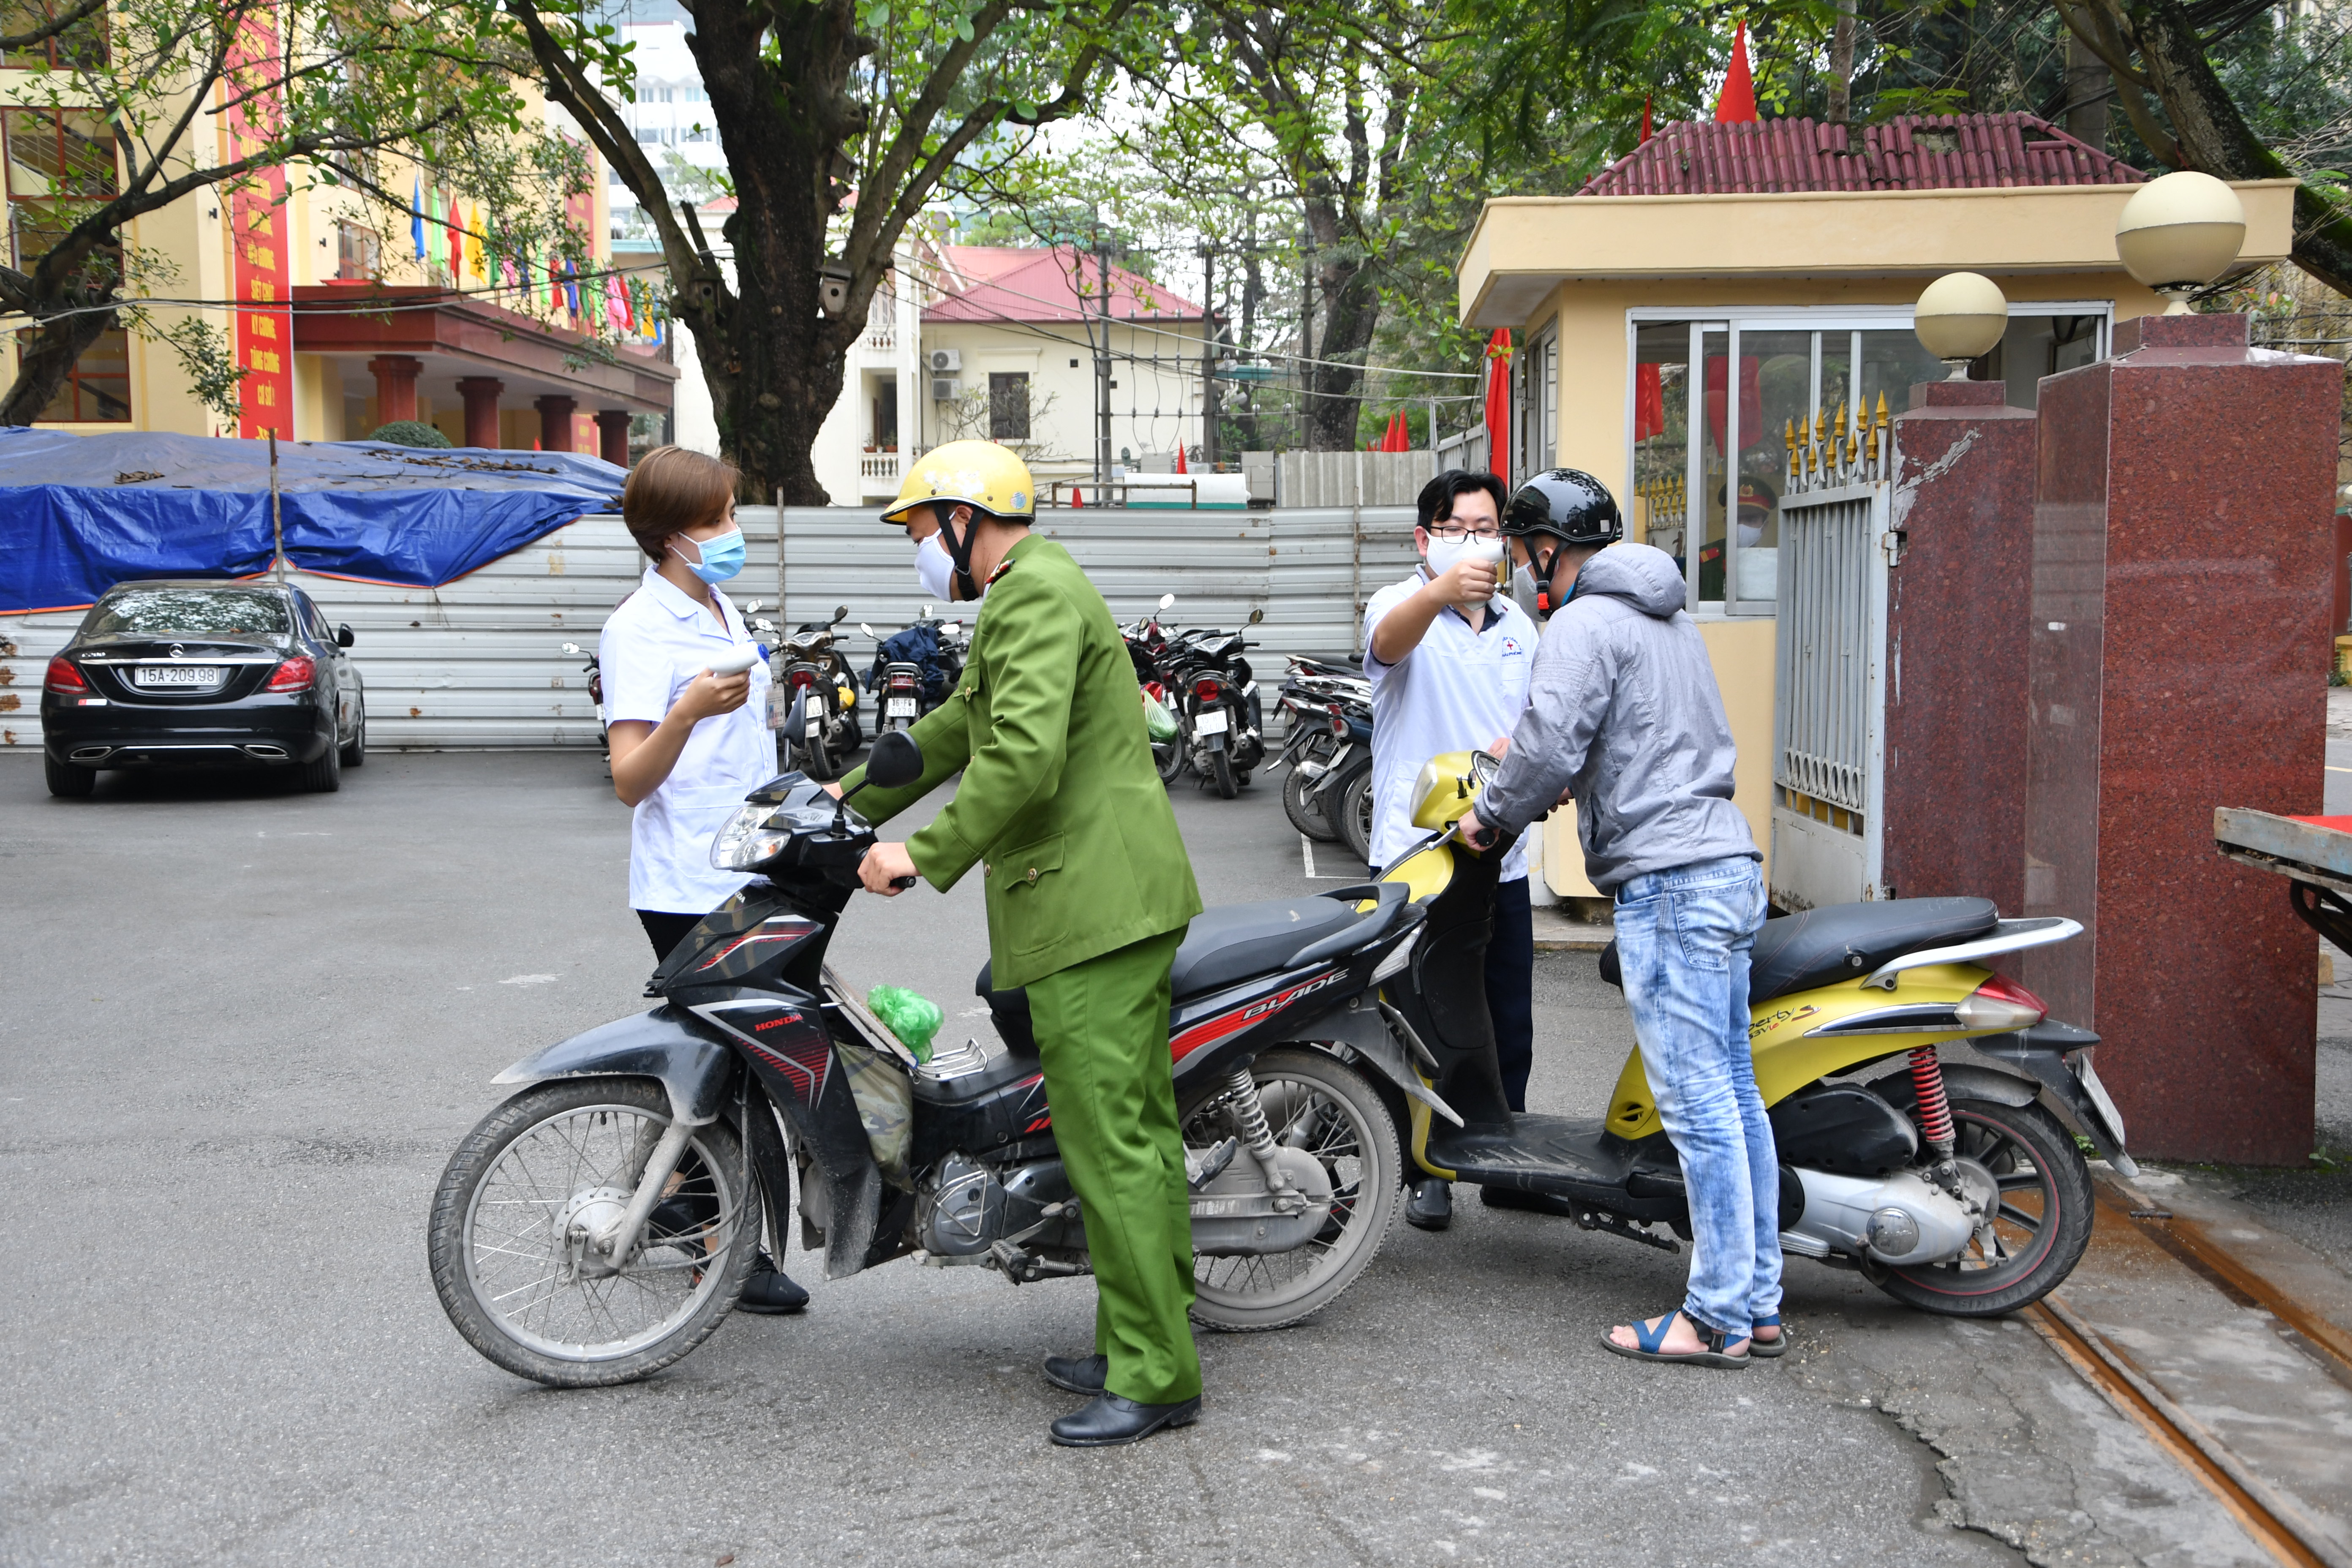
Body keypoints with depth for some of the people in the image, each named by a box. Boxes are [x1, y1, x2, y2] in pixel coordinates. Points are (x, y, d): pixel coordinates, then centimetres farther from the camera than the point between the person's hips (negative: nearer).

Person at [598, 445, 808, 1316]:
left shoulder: (722, 615, 15)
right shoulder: (641, 631, -14)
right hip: (688, 891, -9)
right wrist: (687, 714, -37)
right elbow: (630, 780, -21)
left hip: (749, 882, 9)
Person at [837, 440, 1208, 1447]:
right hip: (1125, 902, 11)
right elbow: (957, 730, 31)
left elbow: (1023, 758, -25)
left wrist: (925, 855, -19)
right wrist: (853, 798, 31)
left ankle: (1155, 1376, -2)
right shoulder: (1037, 592, 23)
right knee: (1140, 1129, 14)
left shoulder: (1034, 594, -12)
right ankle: (1139, 1348, 22)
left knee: (1108, 1144, -8)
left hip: (1091, 905, -11)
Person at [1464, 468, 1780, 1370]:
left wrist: (1493, 816, 0)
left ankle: (1716, 1318, 0)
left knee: (1696, 1102, -6)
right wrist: (1583, 779, 23)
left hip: (1668, 882, -10)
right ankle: (1759, 1302, 17)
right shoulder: (1669, 618, 22)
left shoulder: (1585, 623, -8)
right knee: (1732, 1092, 11)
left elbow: (1549, 743, -17)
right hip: (1727, 863, 10)